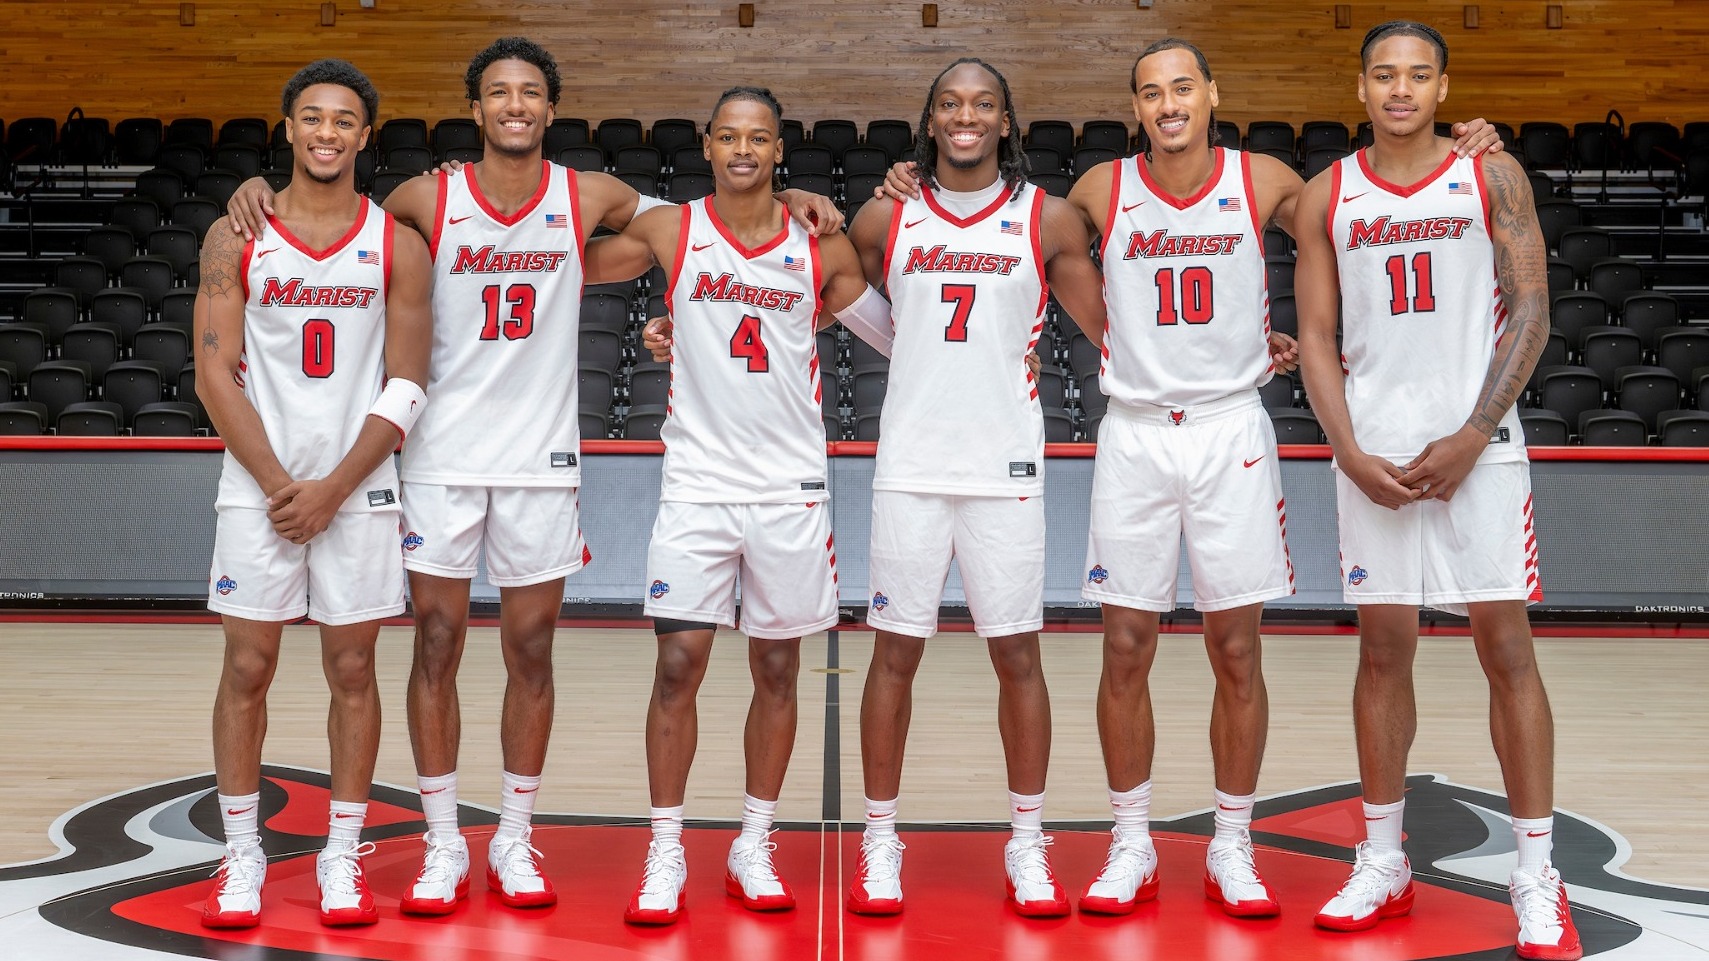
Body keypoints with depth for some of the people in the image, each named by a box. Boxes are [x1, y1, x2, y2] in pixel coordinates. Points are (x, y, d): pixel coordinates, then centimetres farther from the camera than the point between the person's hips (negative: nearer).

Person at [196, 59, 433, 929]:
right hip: (259, 486, 0)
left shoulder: (397, 244, 1)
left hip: (357, 485, 0)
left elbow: (406, 384, -2)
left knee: (352, 668, 5)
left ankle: (343, 856, 15)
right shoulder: (236, 239, 1)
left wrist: (333, 488, -10)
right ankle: (241, 856, 15)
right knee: (247, 667, 3)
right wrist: (279, 485, -11)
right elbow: (216, 376, -2)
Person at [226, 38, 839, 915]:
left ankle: (514, 842, 19)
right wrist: (259, 188, -7)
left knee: (530, 652, 6)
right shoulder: (428, 201, -2)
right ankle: (442, 846, 14)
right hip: (442, 455, 0)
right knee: (436, 646, 2)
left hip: (542, 458, 1)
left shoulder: (589, 199, 0)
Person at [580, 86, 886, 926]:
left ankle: (754, 847, 21)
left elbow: (896, 329, 9)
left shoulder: (822, 248, 2)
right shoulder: (668, 232, 1)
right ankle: (665, 855, 8)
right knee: (678, 665, -4)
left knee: (776, 670, 7)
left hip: (791, 487, 1)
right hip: (697, 481, -1)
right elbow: (571, 268, 13)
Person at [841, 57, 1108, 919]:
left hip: (1007, 467, -1)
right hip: (909, 466, 1)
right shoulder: (884, 221, 6)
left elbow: (1109, 331, 6)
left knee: (1017, 654, 4)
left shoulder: (1049, 221, 3)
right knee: (895, 652, 4)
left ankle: (1027, 845, 16)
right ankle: (880, 841, 16)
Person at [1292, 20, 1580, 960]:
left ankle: (1536, 879, 5)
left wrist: (1471, 438, -11)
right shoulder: (1326, 196, 8)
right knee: (1383, 647, 6)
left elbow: (1530, 312, -2)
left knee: (1506, 645, -2)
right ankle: (1383, 863, 18)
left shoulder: (1494, 177, 3)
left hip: (1477, 445, -2)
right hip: (1373, 452, 2)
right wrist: (1350, 452, -6)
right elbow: (1316, 337, 7)